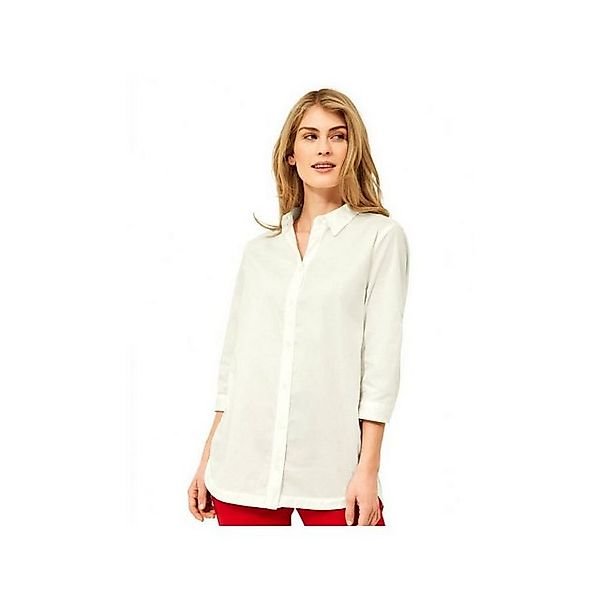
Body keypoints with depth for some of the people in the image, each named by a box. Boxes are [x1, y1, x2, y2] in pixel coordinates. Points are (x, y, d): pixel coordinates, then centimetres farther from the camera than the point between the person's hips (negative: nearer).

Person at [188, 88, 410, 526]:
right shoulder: (260, 249, 13)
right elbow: (234, 357, 14)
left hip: (332, 467, -3)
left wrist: (368, 469, -10)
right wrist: (208, 460, 10)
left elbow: (382, 356, -4)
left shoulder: (380, 235, 2)